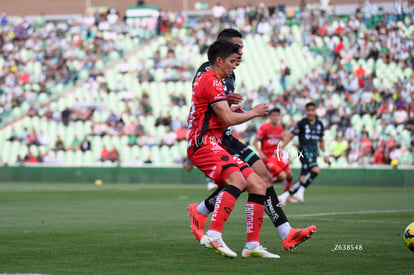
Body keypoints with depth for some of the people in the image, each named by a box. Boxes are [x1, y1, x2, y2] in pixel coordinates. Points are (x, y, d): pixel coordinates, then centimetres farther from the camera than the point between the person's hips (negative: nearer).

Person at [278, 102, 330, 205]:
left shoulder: (319, 124, 13)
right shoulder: (302, 123, -4)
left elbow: (321, 140, 25)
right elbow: (290, 135, -5)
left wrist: (325, 154, 20)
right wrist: (281, 148, -13)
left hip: (313, 154, 6)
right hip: (304, 152, -6)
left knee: (303, 179, -1)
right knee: (315, 170, -30)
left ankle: (284, 196, 7)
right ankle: (300, 191, -21)